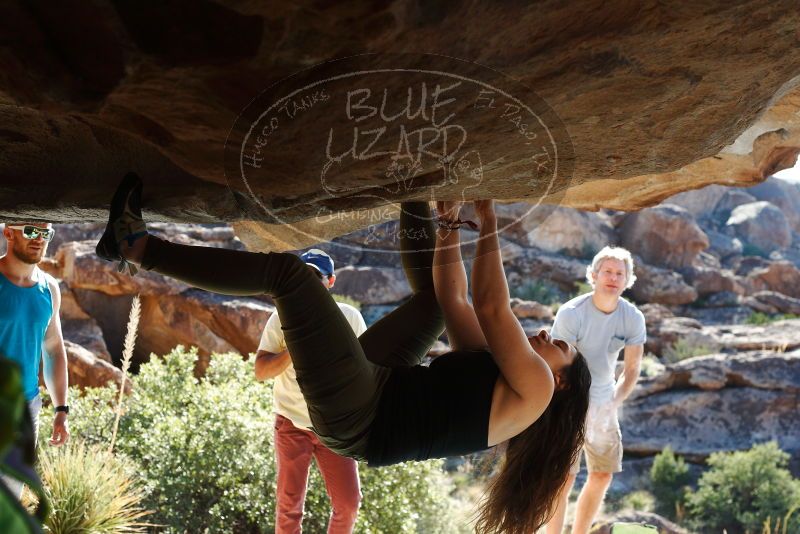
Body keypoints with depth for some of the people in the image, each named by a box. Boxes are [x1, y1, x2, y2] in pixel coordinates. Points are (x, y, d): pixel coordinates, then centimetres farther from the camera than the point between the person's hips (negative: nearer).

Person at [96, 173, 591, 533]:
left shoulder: (534, 388, -2)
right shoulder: (491, 369, 20)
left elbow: (490, 308, -10)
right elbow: (453, 297, 22)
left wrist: (490, 222, -4)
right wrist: (449, 228, 16)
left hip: (359, 415, -9)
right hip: (373, 389, 9)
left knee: (286, 270, -12)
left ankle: (137, 247, -6)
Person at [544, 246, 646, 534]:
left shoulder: (633, 318, -6)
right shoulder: (571, 313, -20)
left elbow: (632, 369, 2)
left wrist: (614, 404, -12)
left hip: (603, 400, 6)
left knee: (603, 475, 10)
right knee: (565, 477, -12)